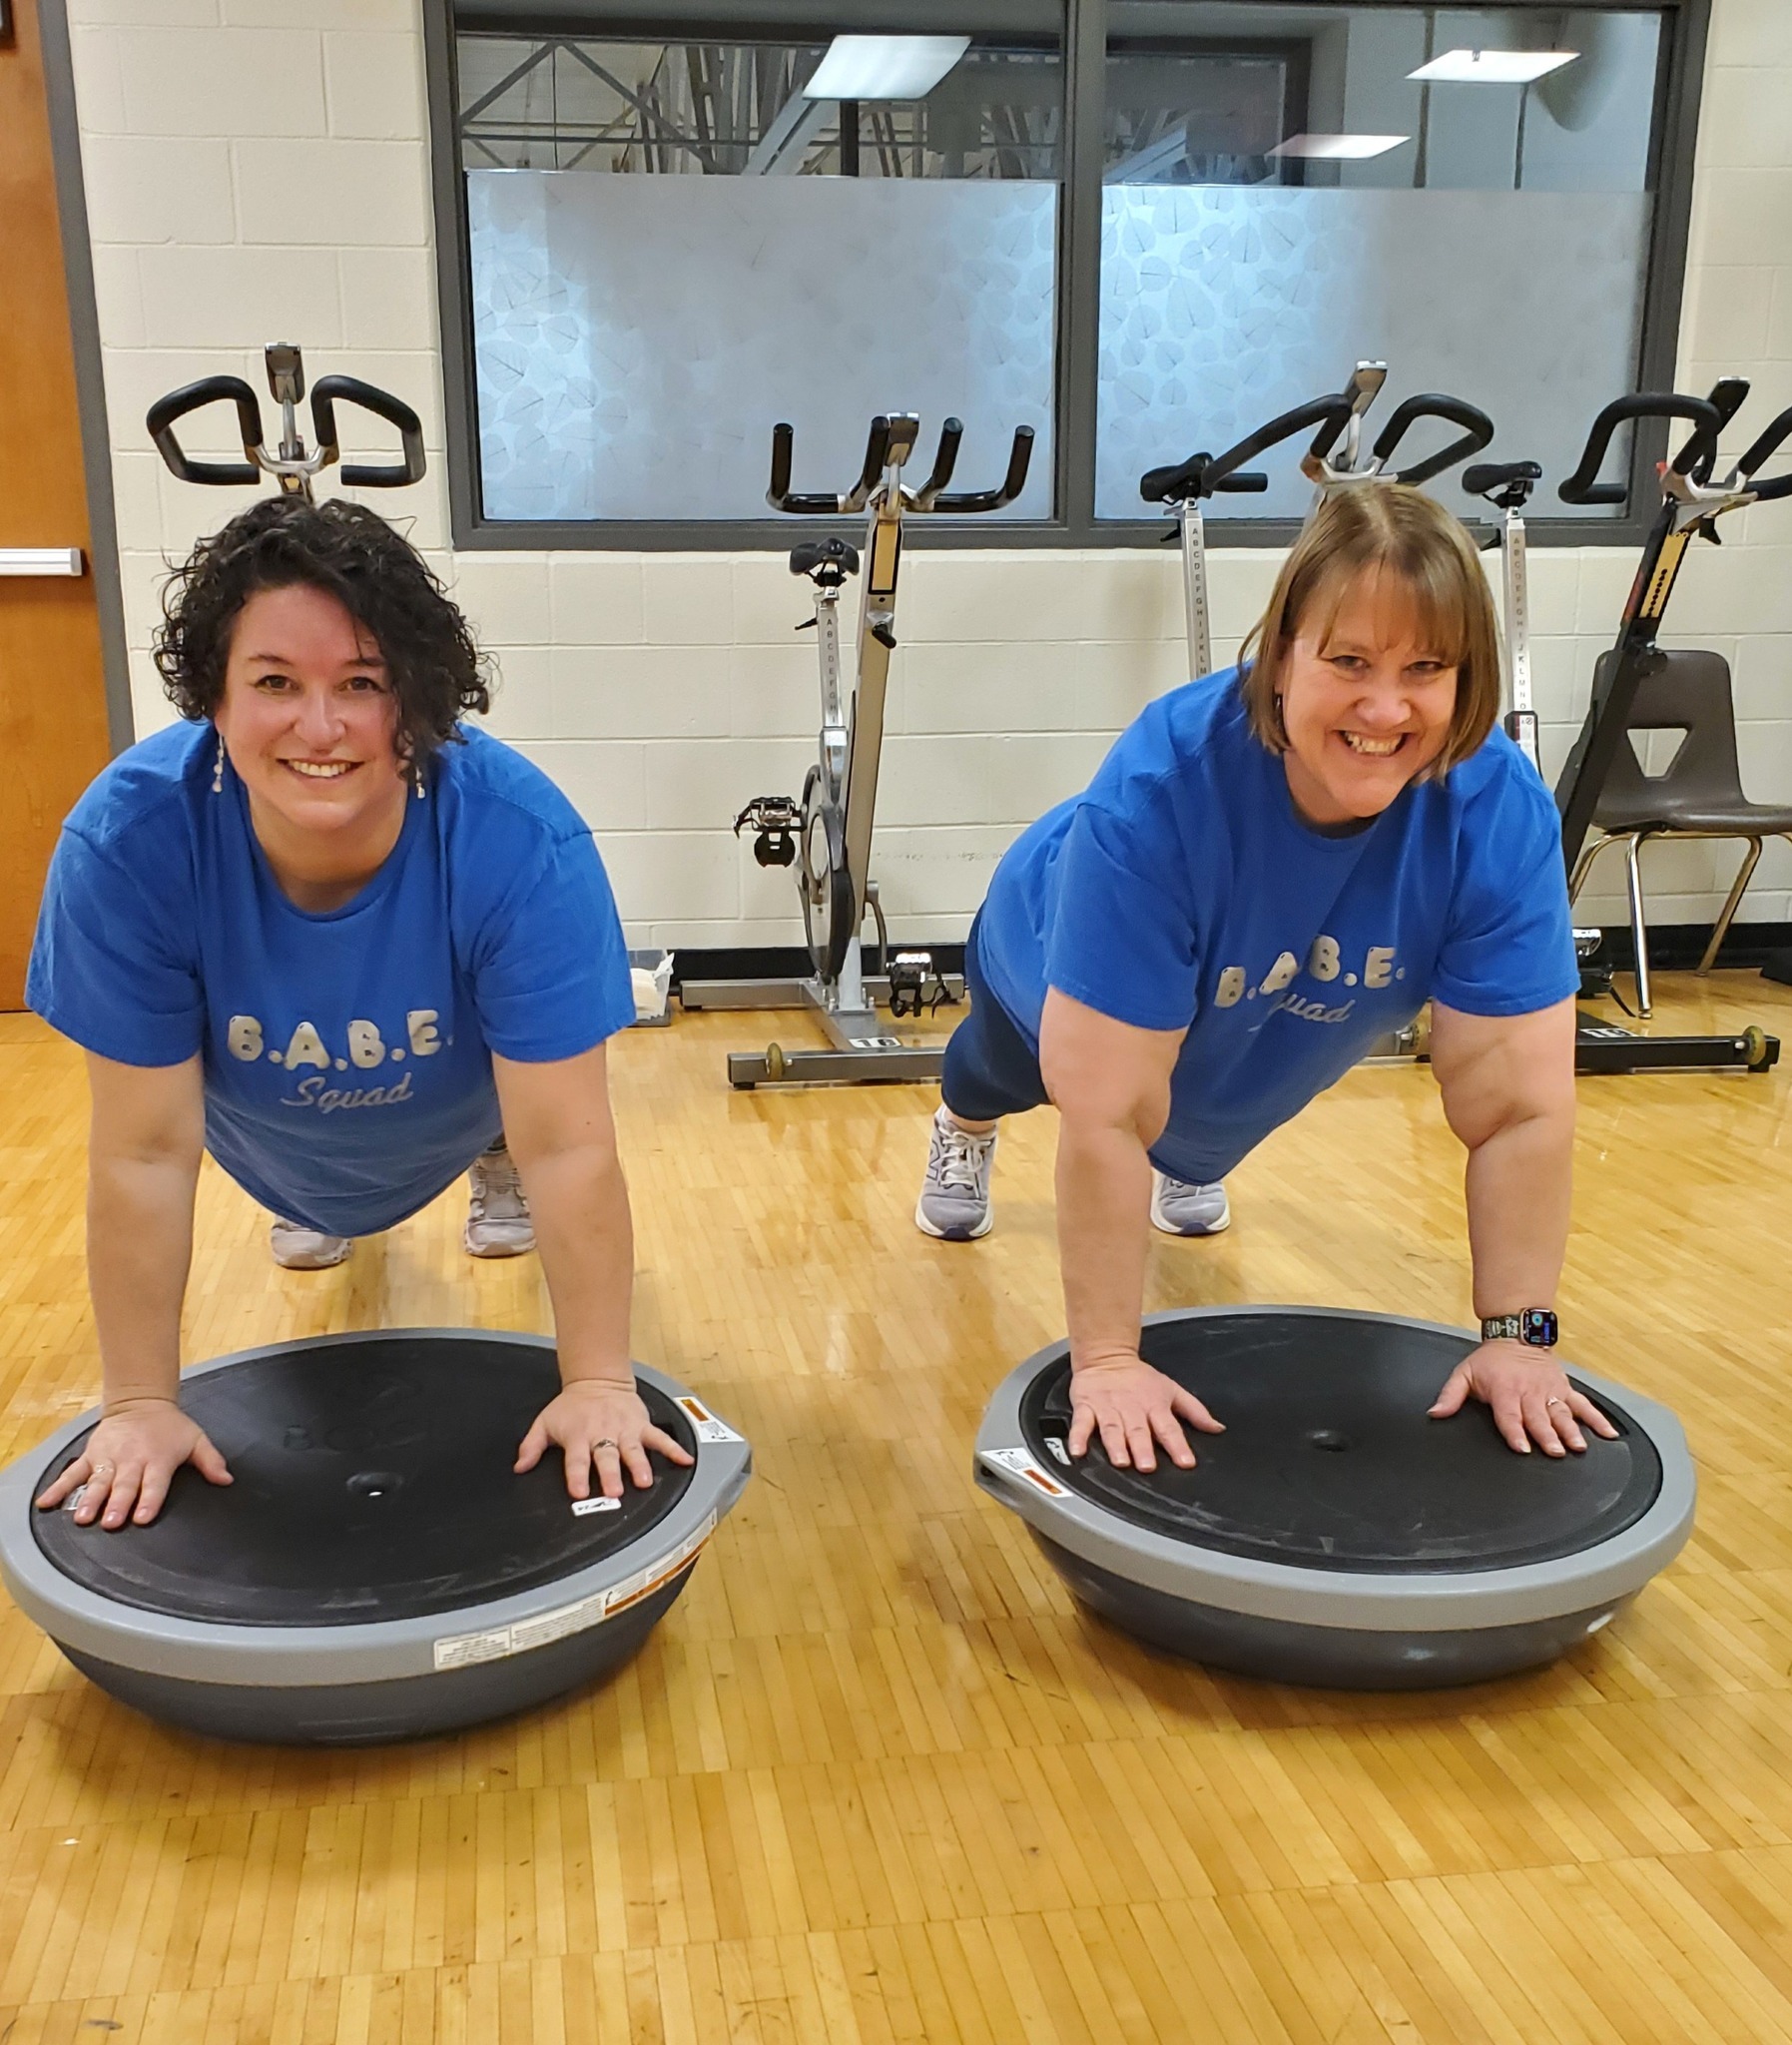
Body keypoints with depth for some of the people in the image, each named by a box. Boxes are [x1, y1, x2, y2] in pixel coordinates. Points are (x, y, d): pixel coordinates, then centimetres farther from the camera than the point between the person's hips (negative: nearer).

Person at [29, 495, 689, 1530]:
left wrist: (600, 1383, -34)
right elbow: (145, 1153, -30)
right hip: (269, 1128, 0)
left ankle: (495, 1174, 22)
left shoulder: (520, 841, -41)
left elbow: (569, 1147, -36)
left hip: (459, 1109, 0)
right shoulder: (127, 841, -37)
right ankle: (309, 1205, 35)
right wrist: (142, 1404, -24)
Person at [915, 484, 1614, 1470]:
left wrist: (1518, 1334, -34)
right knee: (1005, 1071, 35)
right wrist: (1108, 1360, -42)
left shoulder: (1500, 810, -37)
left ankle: (1193, 1163, 72)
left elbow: (1517, 1108, -33)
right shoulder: (1157, 790, -47)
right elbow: (1109, 1112, -45)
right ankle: (964, 1128, 70)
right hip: (1064, 984, -2)